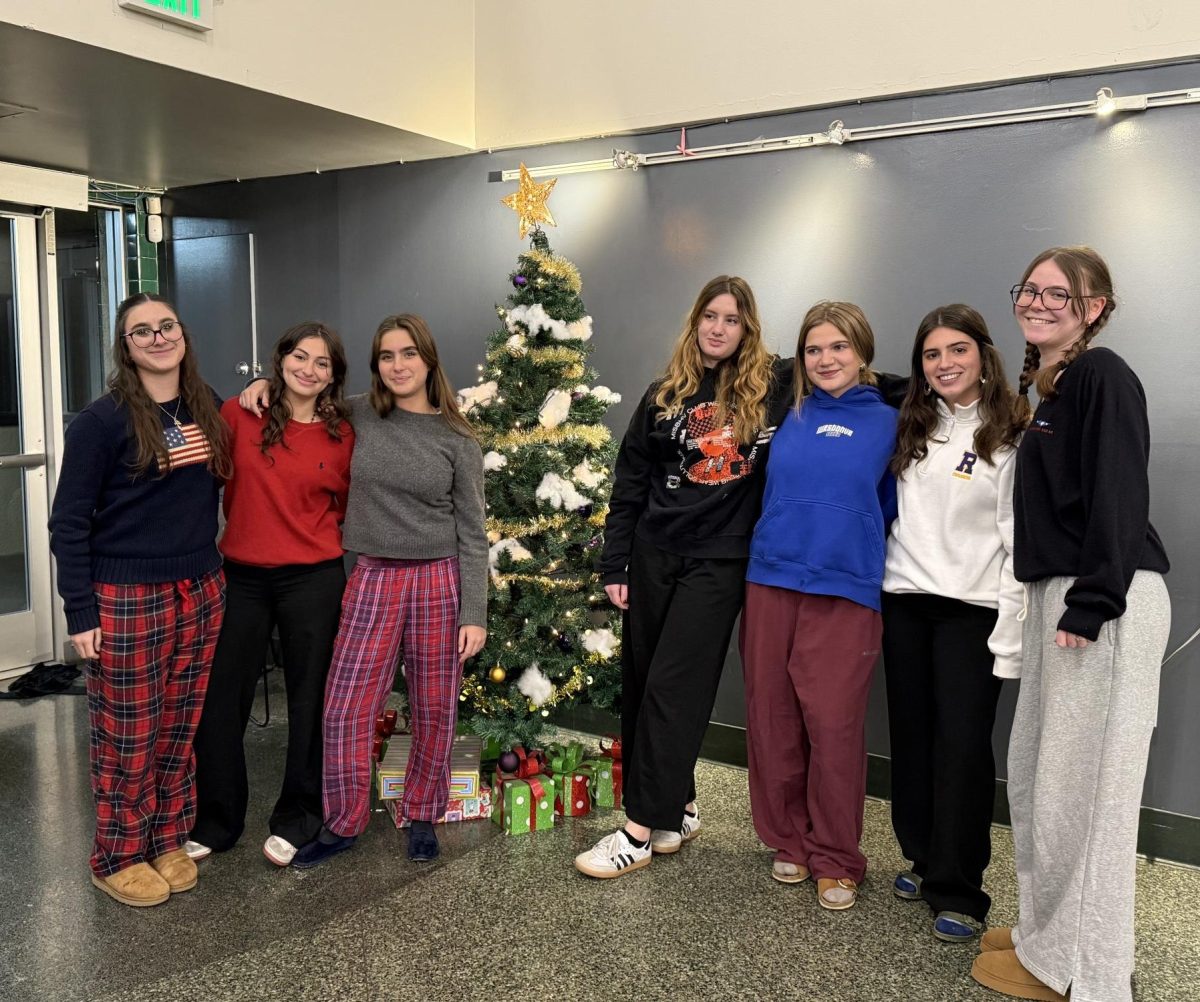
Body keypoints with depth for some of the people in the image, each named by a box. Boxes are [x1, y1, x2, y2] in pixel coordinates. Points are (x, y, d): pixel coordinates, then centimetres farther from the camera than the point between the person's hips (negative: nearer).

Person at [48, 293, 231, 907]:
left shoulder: (207, 409, 6)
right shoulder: (103, 420, -10)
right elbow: (68, 522, -9)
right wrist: (80, 613, -11)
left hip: (201, 594, 5)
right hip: (127, 602, -5)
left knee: (180, 732, 14)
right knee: (127, 741, 6)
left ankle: (169, 842, 31)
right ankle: (118, 859, 25)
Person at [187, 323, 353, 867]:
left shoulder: (341, 435, -2)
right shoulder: (239, 415, -3)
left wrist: (311, 533, -1)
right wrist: (248, 525, -4)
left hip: (312, 579, -1)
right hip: (241, 576, 1)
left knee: (308, 699, 10)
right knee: (220, 700, 8)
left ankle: (295, 819, 28)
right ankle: (216, 821, 28)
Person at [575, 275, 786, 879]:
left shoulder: (771, 389, 0)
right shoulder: (665, 394, 8)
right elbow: (629, 483, 8)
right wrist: (614, 565, 5)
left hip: (719, 560, -4)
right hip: (653, 553, 4)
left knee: (672, 687, -7)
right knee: (640, 683, 7)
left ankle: (639, 831, 1)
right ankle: (677, 808, 23)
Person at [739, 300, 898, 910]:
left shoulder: (886, 422, 5)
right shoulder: (790, 414, 10)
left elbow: (890, 505, 12)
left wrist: (859, 551, 9)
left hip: (844, 590, -3)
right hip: (771, 580, 3)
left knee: (833, 723, -2)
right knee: (772, 717, 7)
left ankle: (836, 860, 14)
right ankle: (788, 842, 24)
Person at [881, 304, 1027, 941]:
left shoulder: (1011, 437, -5)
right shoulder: (911, 427, 12)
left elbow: (1020, 542, -9)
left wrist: (1010, 636, -13)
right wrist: (875, 586, 9)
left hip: (971, 609, -5)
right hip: (904, 601, 5)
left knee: (962, 745, -3)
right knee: (911, 735, 11)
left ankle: (958, 893, 8)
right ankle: (923, 858, 27)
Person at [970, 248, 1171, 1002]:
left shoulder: (1103, 376, -10)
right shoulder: (1047, 384, 17)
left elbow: (1117, 496, -18)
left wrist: (1092, 604, -21)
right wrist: (1057, 598, 17)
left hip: (1103, 601, -9)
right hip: (1057, 592, 9)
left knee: (1082, 781, -1)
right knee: (1037, 769, 15)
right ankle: (1051, 930, 30)